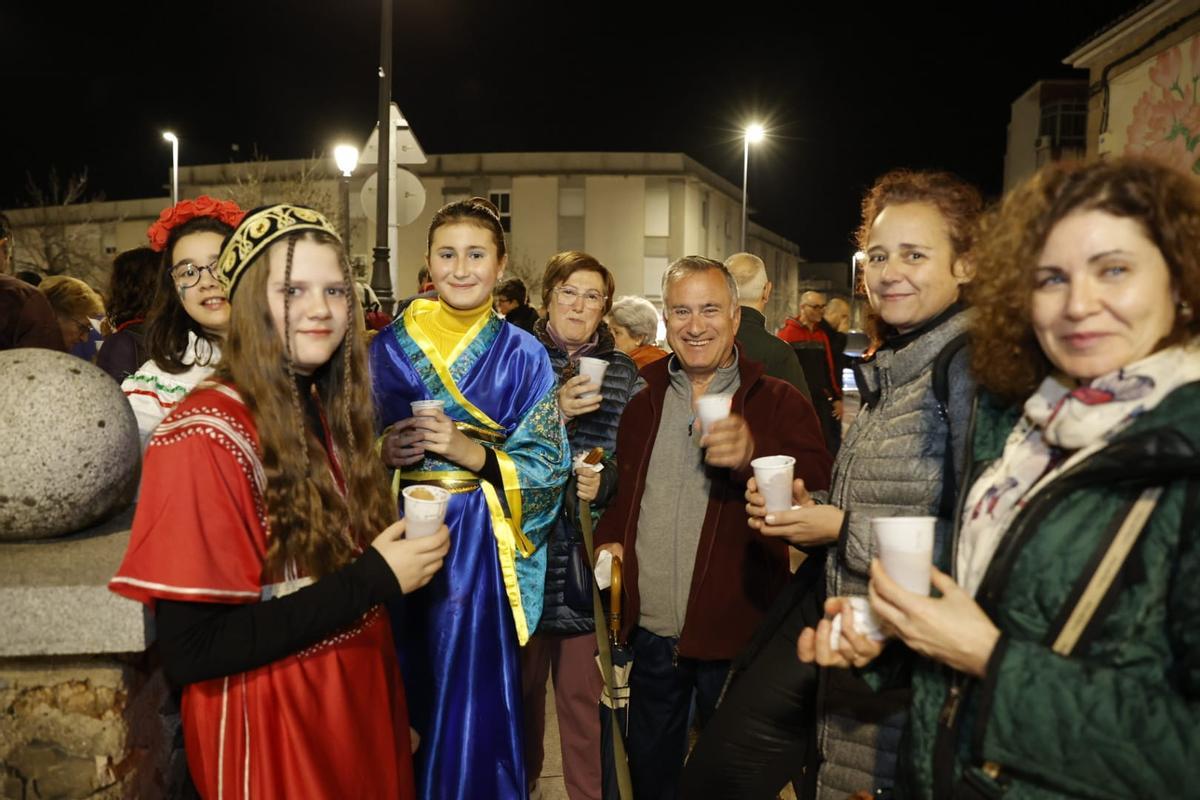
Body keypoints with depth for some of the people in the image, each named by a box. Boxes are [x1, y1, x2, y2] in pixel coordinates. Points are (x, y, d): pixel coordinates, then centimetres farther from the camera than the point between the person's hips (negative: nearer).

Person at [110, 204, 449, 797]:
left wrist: (394, 560, -5)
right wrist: (373, 579, -25)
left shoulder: (325, 410, 3)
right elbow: (192, 651, -24)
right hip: (268, 723, -7)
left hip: (361, 693, 7)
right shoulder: (208, 434, -21)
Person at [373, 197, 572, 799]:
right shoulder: (389, 347, 5)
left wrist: (472, 453, -18)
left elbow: (548, 468, -5)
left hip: (481, 548, -1)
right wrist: (384, 451, -12)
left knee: (473, 697, 5)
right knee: (401, 695, 10)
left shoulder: (523, 355, -1)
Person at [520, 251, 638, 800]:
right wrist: (554, 413, -17)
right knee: (522, 681, 13)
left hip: (590, 554, 0)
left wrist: (605, 483, -10)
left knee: (582, 689, 4)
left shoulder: (623, 372, 7)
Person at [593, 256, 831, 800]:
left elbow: (820, 490, -18)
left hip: (736, 632, -4)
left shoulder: (778, 402, -5)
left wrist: (753, 454, -35)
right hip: (652, 632, 4)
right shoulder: (644, 402, 9)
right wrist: (610, 537, 2)